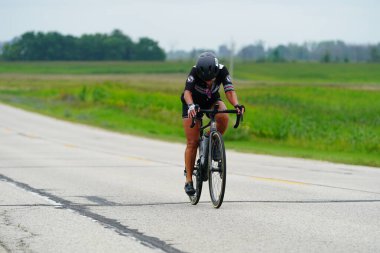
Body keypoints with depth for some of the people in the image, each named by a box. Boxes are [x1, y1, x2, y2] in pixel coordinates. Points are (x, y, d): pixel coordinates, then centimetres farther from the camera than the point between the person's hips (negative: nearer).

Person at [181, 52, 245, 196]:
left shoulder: (222, 71, -29)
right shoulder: (195, 72, -34)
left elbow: (229, 90, -37)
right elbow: (187, 91, -45)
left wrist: (236, 105, -57)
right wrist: (191, 105, -66)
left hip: (212, 100, 2)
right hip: (193, 103, -2)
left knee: (224, 118, -32)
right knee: (192, 143, -8)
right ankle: (189, 180, 0)